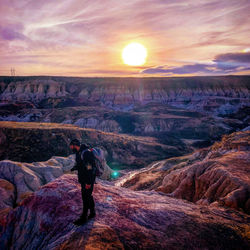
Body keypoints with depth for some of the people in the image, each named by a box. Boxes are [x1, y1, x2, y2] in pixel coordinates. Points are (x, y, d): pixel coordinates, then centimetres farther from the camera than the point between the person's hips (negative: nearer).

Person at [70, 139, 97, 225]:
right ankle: (92, 212, 36)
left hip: (88, 179, -10)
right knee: (88, 195, 20)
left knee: (86, 197, -1)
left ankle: (83, 217, 10)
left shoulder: (86, 153, -24)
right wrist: (75, 167, 6)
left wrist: (88, 182, -25)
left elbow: (89, 168, -27)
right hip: (83, 179, 10)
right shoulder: (80, 153, 8)